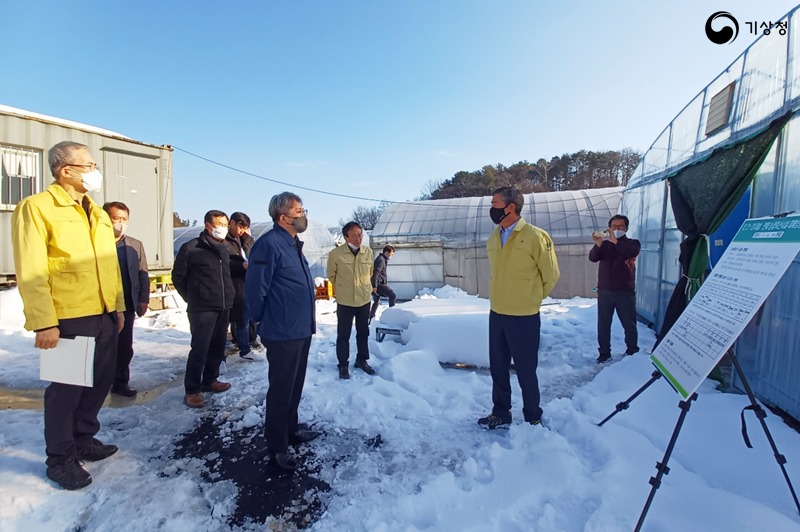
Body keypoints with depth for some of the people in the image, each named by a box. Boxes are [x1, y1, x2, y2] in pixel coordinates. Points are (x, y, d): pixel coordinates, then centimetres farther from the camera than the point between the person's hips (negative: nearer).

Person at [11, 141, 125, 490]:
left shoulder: (97, 213, 14)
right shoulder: (36, 208, -9)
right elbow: (31, 272, -14)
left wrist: (118, 305, 15)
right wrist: (44, 323, -17)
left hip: (104, 316, 7)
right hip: (68, 318, -7)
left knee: (100, 381, 17)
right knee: (66, 388, 6)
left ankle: (83, 439, 37)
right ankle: (60, 458, 24)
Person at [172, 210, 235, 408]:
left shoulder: (223, 249, 13)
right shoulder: (191, 248, -8)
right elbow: (178, 276, -3)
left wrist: (228, 296, 14)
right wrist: (192, 298, 3)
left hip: (223, 307, 7)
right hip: (202, 308, -6)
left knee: (218, 347, 13)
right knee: (200, 348, -6)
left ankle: (210, 380, 29)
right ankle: (192, 390, 6)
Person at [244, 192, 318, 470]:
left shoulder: (294, 245, 12)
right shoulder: (269, 244, -19)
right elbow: (255, 289, -19)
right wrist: (264, 321, -5)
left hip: (302, 331, 9)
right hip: (283, 334, -9)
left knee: (295, 386, 21)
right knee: (281, 389, 5)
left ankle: (291, 429, 39)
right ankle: (277, 445, 21)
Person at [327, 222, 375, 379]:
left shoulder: (368, 252, -5)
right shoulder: (335, 254, -16)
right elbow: (331, 275, 1)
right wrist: (342, 289, 9)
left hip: (365, 299, 3)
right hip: (344, 301, -3)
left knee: (363, 332, 16)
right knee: (343, 334, 8)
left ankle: (362, 360, 34)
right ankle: (343, 365, 24)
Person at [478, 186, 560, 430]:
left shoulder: (535, 236, -14)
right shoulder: (493, 238, 5)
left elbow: (551, 274, -4)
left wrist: (531, 299, 8)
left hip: (523, 317, -6)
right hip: (496, 314, 6)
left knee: (525, 370, 7)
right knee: (498, 368, 16)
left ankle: (533, 418, 28)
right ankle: (500, 414, 33)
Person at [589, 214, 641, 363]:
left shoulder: (632, 243, 4)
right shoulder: (604, 244, 9)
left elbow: (633, 252, -20)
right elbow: (592, 257, -9)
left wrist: (615, 241, -33)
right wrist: (598, 245, -29)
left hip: (625, 291, -2)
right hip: (604, 291, 2)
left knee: (629, 324, 5)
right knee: (603, 324, 5)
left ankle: (632, 352, 19)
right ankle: (604, 352, 14)